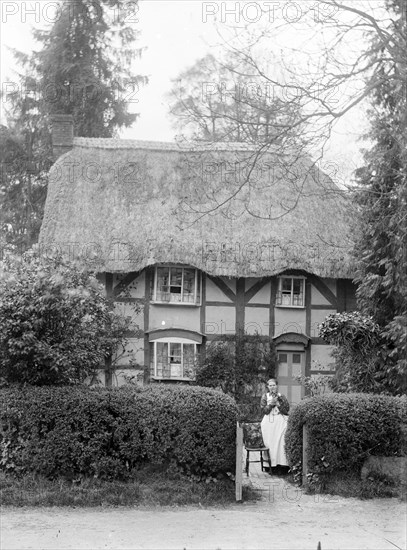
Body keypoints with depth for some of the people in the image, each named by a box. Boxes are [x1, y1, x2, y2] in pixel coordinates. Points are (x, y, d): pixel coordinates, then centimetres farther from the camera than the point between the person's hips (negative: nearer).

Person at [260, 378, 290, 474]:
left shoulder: (282, 397, 10)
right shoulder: (265, 396, 10)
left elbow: (286, 410, 0)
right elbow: (264, 410, 1)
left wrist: (277, 403, -10)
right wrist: (271, 403, -12)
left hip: (281, 422, 0)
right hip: (268, 422, 0)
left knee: (280, 443, -12)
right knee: (270, 444, -7)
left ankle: (282, 466, -11)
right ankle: (273, 466, -5)